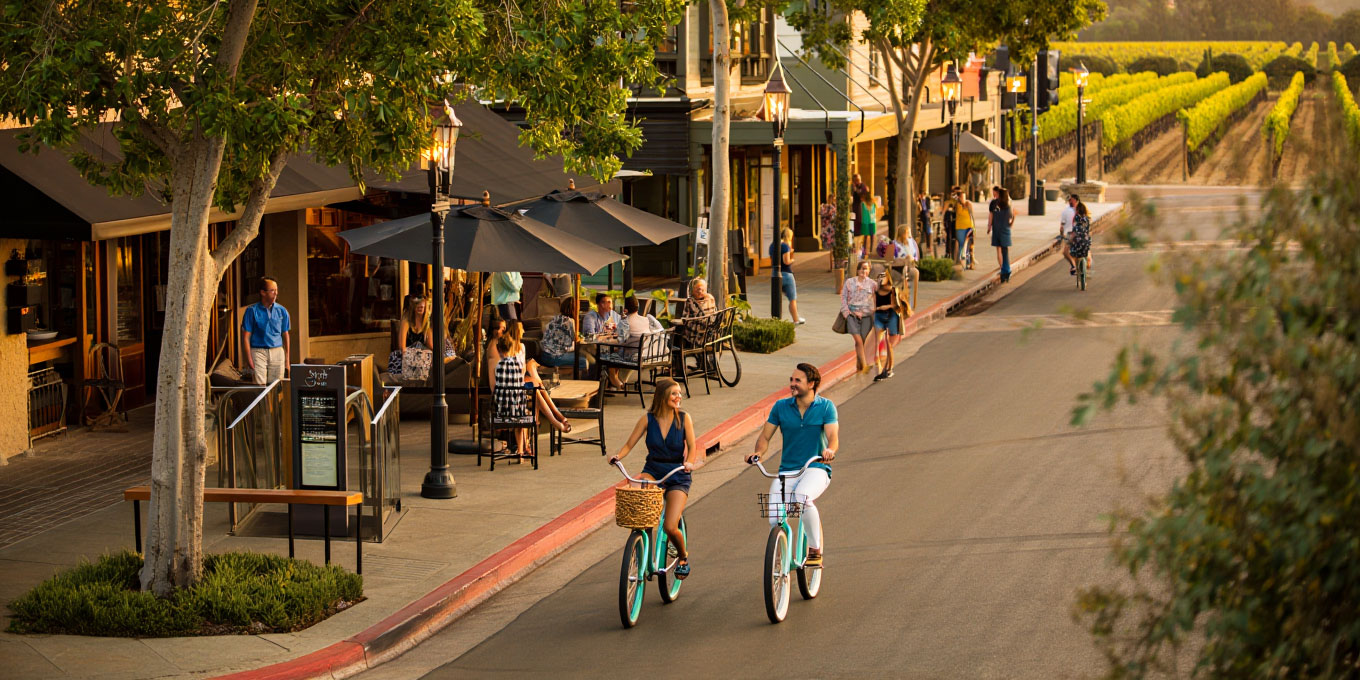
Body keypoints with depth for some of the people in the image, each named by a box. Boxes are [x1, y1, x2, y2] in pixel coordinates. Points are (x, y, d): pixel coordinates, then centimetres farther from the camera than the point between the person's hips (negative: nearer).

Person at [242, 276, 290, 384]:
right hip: (258, 352, -3)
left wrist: (287, 359, 9)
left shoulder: (281, 311, 8)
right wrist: (249, 359, -9)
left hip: (277, 352, 3)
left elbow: (285, 335, 14)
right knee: (260, 386, -11)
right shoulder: (252, 311, -2)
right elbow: (246, 336, -1)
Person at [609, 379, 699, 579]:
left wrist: (689, 462, -27)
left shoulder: (683, 418, -3)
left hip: (677, 475, -1)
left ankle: (683, 556, 20)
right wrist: (618, 456, -22)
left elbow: (692, 447, -6)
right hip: (653, 471, 1)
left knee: (670, 528, -16)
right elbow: (629, 444, -1)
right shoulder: (648, 419, -2)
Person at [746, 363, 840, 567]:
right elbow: (765, 436, 6)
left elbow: (833, 437, -11)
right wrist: (758, 452, -17)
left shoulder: (825, 407, 1)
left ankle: (815, 549, -19)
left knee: (802, 497, -37)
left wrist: (829, 450, -35)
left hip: (816, 469, -3)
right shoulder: (781, 407, 6)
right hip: (787, 471, 3)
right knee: (775, 520, -20)